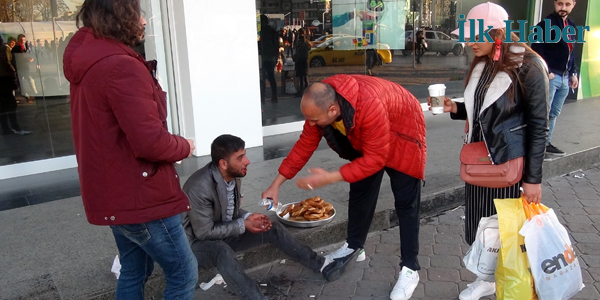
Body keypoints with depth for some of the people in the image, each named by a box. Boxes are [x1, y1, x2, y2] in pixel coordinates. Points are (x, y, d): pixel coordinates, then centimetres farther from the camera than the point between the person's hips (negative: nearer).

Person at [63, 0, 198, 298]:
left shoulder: (88, 63, 8)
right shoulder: (122, 67, -23)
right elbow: (150, 142, -27)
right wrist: (185, 147, -9)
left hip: (114, 193, 10)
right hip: (139, 196, -10)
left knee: (133, 272, 23)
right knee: (184, 274, 5)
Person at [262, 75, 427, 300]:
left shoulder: (369, 106, -45)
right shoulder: (321, 102, -23)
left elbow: (375, 159, -36)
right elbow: (305, 144, -13)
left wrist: (330, 178, -38)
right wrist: (276, 184, -12)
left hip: (401, 136, -6)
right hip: (364, 138, 6)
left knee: (405, 203, -5)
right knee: (360, 191, 10)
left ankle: (410, 269, 6)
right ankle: (354, 247, 28)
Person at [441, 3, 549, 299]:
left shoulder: (527, 67, -16)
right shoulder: (481, 64, 5)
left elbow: (538, 126, -14)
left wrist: (533, 178, -14)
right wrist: (455, 108, -4)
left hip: (508, 162, -7)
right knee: (479, 222, 14)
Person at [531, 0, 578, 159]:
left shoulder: (572, 25, 16)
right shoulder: (546, 24, -8)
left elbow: (571, 52, 22)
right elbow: (537, 51, -13)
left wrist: (573, 73, 17)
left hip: (565, 77, 8)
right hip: (549, 76, -8)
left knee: (554, 114, 12)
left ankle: (546, 143, 20)